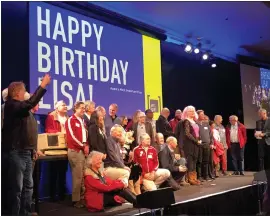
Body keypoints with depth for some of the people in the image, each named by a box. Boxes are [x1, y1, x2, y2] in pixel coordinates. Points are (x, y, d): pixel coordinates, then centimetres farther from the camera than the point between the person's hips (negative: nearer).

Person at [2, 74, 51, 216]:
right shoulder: (12, 105, -11)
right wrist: (43, 85, -26)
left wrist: (33, 148, 20)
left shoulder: (22, 107, 18)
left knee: (28, 185, 14)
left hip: (26, 152, 10)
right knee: (17, 187, -5)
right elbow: (31, 103, -31)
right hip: (16, 152, -10)